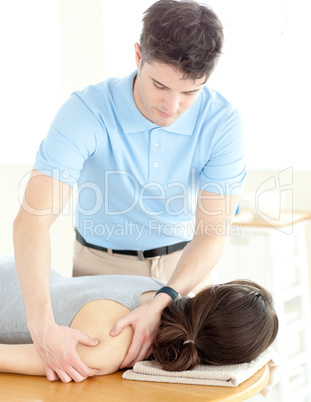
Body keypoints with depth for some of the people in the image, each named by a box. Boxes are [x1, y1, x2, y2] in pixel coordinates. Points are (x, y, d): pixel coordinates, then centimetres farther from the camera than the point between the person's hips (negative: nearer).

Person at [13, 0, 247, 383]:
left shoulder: (222, 122, -20)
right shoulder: (88, 111, -27)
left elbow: (212, 233, -20)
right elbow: (32, 218, -35)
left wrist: (161, 305, -38)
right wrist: (44, 327, -48)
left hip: (183, 266, 2)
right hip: (102, 265, -1)